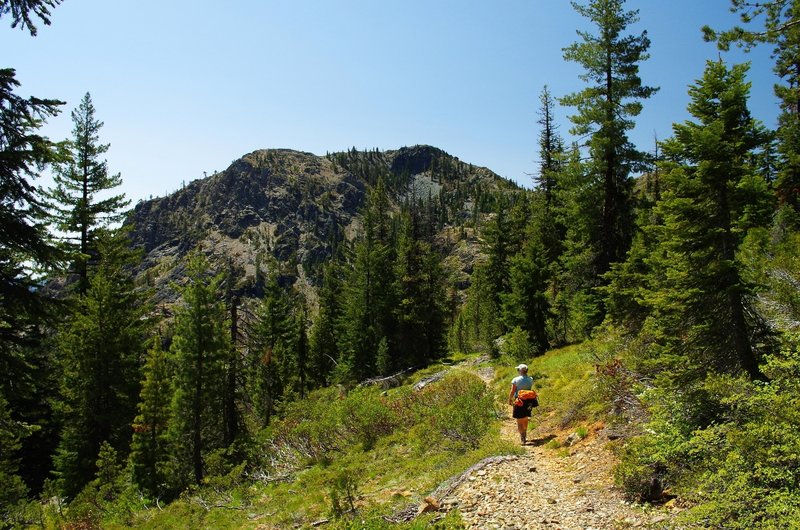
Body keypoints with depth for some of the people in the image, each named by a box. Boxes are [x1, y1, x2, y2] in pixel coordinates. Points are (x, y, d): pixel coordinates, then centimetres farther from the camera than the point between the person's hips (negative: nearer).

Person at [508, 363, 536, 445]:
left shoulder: (515, 380, -13)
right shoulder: (530, 380, -1)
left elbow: (512, 392, -11)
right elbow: (531, 390, 3)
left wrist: (509, 400, 1)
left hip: (519, 402, -5)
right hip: (528, 402, 5)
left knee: (519, 421, 3)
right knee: (525, 419, 23)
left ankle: (523, 438, -4)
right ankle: (524, 435, 39)